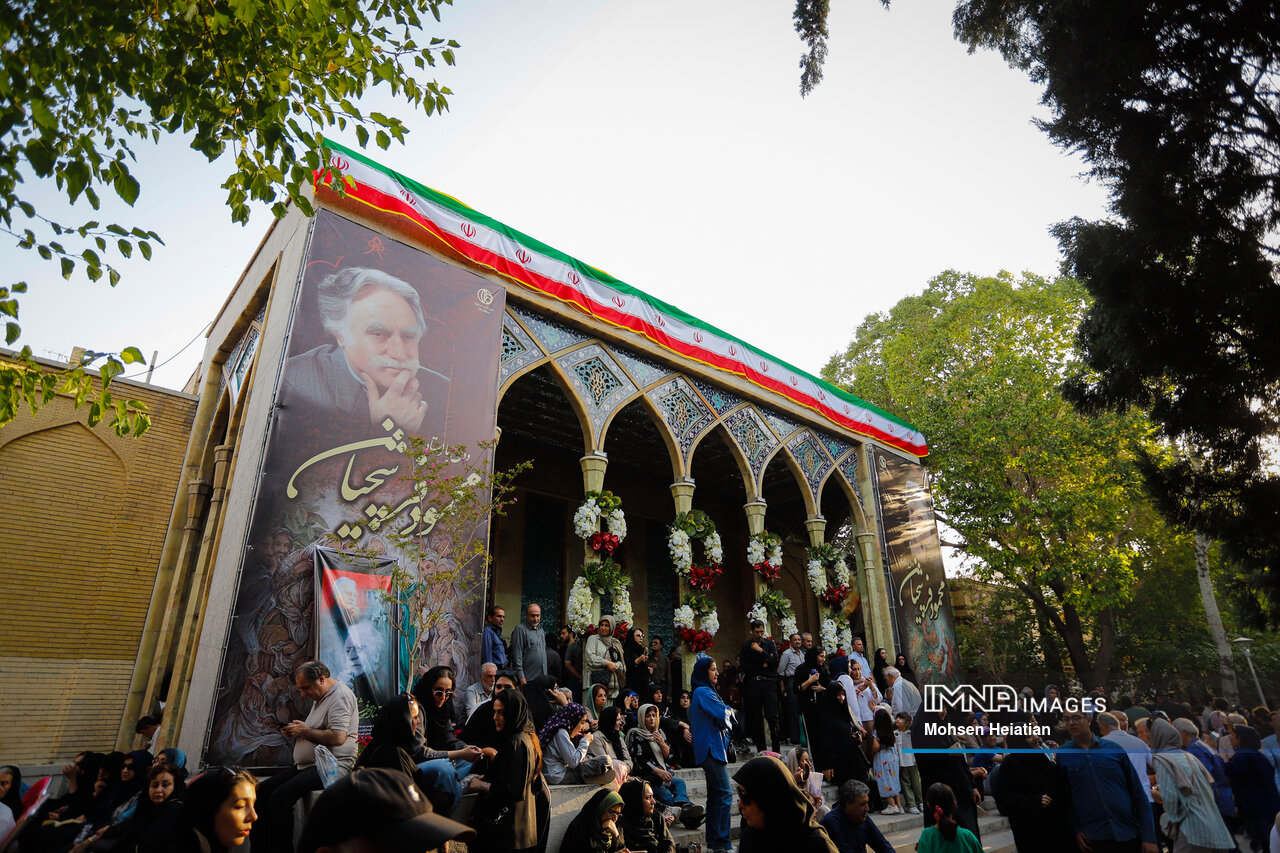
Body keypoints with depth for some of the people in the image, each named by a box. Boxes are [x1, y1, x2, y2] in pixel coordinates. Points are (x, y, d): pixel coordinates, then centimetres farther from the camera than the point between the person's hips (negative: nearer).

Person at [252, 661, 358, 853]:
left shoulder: (340, 695, -13)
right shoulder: (321, 697, 20)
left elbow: (338, 737, -24)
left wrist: (306, 731, -12)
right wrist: (296, 731, 11)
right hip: (306, 765, 11)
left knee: (280, 797, -24)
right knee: (262, 791, 1)